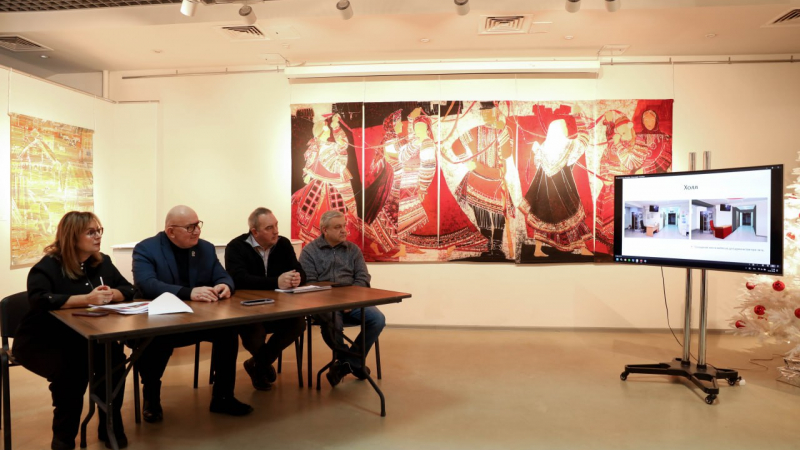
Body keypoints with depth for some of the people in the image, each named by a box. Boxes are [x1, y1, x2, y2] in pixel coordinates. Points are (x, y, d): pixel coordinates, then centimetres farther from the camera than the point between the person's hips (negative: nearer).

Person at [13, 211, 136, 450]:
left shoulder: (103, 262, 5)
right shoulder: (47, 266, -13)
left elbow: (129, 290, 4)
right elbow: (39, 300, -30)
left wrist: (112, 294, -20)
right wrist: (86, 299, -36)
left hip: (84, 339, 5)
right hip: (42, 341, -4)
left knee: (114, 357, -23)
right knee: (72, 369, -32)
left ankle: (111, 426, -4)